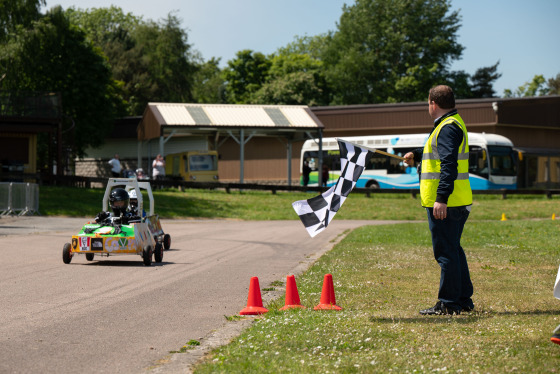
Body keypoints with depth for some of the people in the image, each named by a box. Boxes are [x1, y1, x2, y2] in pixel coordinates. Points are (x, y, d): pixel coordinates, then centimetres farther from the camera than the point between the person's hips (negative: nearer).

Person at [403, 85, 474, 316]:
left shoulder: (448, 127, -15)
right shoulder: (453, 124, 19)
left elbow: (449, 164, -24)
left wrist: (441, 198, -29)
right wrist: (416, 156, 44)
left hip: (444, 205, -11)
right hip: (457, 202, 11)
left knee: (446, 252, -6)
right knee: (453, 249, 17)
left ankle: (449, 303, -2)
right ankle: (463, 300, 23)